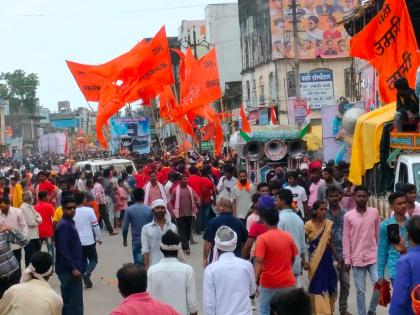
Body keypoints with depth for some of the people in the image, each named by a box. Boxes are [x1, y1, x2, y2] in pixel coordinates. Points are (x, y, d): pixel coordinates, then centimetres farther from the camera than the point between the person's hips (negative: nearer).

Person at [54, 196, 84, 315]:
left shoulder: (69, 222, 13)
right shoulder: (64, 225, -16)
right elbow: (63, 250, -23)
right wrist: (73, 268, -23)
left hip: (70, 269, 10)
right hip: (69, 270, -10)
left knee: (69, 301, 16)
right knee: (75, 302, -6)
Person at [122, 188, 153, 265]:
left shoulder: (129, 210, -6)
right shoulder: (149, 209, -4)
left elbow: (125, 227, -5)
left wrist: (124, 239, 10)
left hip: (136, 241, -1)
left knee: (138, 263, 3)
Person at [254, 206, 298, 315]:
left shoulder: (262, 238, -13)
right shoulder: (288, 236, 1)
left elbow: (258, 262, -21)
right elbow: (293, 259, 12)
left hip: (269, 283, -4)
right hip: (287, 282, 4)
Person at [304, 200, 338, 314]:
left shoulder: (329, 223, 2)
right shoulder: (309, 225, -10)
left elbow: (330, 242, 9)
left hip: (327, 258, 4)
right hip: (315, 260, -4)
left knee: (329, 286, 8)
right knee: (317, 287, 1)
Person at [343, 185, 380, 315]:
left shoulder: (374, 212, 1)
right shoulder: (348, 216, -3)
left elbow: (379, 234, 6)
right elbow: (346, 239, -1)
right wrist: (347, 259, -3)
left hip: (374, 256, 1)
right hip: (357, 259, -1)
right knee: (361, 291, 5)